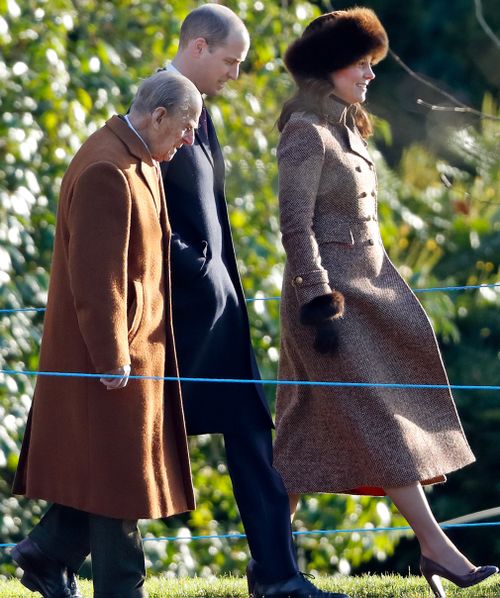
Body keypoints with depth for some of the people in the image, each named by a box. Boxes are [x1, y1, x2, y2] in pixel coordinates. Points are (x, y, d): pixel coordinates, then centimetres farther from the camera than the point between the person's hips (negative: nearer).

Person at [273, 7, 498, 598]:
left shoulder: (345, 129, 16)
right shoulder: (305, 133, -12)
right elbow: (294, 223, -17)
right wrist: (319, 304, -22)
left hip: (368, 285, 9)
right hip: (329, 288, -9)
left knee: (310, 428, 8)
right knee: (378, 419, -10)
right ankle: (435, 547, -11)